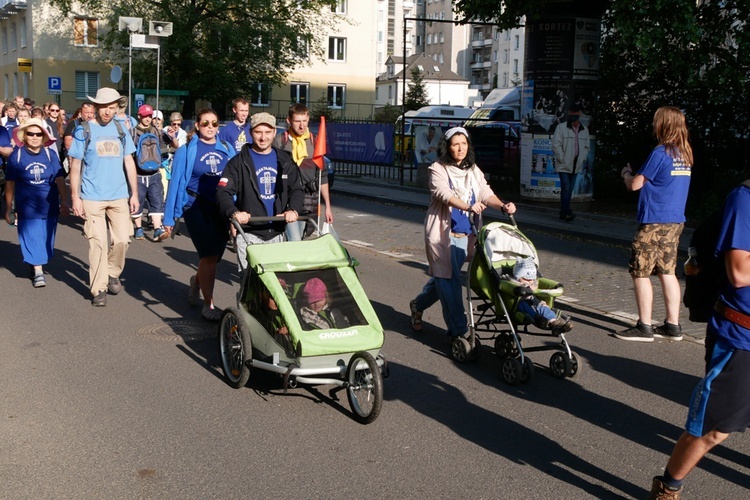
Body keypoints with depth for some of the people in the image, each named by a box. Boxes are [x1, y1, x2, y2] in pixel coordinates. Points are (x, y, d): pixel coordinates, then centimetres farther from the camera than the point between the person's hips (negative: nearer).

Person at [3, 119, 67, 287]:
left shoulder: (50, 154, -2)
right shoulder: (16, 155, -5)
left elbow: (60, 179, -3)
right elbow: (10, 184, -1)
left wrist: (64, 201, -9)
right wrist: (8, 209, 1)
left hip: (50, 207, 2)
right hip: (28, 208, -2)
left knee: (46, 240, 12)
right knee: (32, 239, 0)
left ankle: (36, 265, 33)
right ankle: (38, 272, 6)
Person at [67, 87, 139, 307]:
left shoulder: (120, 129, 7)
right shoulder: (84, 130, -2)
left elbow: (129, 162, 11)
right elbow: (75, 166, -1)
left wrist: (134, 193, 8)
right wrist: (75, 197, -7)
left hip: (119, 196, 3)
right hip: (92, 197, -3)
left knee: (122, 239, 3)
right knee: (98, 243, -3)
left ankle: (113, 274, 29)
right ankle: (99, 289, 7)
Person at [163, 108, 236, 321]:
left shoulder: (227, 149, 6)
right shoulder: (186, 151, -2)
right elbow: (175, 182, 0)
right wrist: (169, 217, -2)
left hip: (222, 209, 4)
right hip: (197, 208, -4)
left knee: (214, 257, 12)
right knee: (209, 255, -12)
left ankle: (197, 280, 46)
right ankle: (208, 305, 0)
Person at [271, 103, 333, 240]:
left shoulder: (314, 142, 9)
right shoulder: (279, 141, 0)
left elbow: (322, 176, 13)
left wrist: (328, 206, 10)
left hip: (309, 203, 3)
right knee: (294, 243, -16)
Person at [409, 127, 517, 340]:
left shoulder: (474, 171, 13)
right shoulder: (438, 169, -5)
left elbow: (485, 192, 1)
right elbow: (444, 193, -22)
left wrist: (502, 205, -20)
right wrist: (468, 206, -38)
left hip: (465, 233, 6)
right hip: (442, 232, -5)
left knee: (444, 277, 14)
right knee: (448, 279, -8)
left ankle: (418, 305, 40)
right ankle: (458, 330, -4)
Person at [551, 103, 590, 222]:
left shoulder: (584, 130, 9)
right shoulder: (561, 127, -6)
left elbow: (587, 146, 17)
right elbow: (556, 145, -8)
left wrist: (583, 159, 4)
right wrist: (562, 159, -12)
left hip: (576, 166, 5)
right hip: (563, 165, -5)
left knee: (569, 190, 10)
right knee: (566, 189, -13)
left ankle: (564, 213, 18)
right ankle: (566, 213, -11)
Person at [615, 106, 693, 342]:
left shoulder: (661, 152, -15)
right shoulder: (685, 154, 10)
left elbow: (635, 185, -11)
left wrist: (626, 173, 9)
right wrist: (635, 174, 15)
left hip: (654, 222, -8)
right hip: (675, 221, 8)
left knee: (640, 272, 0)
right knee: (667, 271, 13)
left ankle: (644, 327, 2)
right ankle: (673, 325, 16)